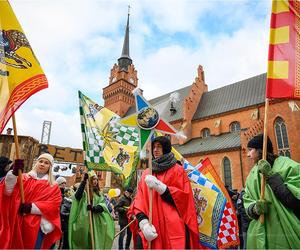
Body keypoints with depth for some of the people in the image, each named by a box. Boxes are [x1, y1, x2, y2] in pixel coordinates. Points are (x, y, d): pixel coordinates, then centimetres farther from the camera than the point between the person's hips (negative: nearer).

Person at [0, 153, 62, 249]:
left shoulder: (53, 186, 5)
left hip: (37, 225, 0)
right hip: (18, 223, 1)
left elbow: (54, 205, -7)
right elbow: (8, 191, -11)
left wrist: (31, 207, -17)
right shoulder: (24, 178, 7)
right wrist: (14, 173, -29)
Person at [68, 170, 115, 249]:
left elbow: (103, 206, -6)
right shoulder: (84, 192, -1)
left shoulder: (99, 194, 11)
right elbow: (77, 196, -25)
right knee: (83, 244, 0)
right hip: (84, 222, -3)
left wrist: (94, 208, -27)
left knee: (95, 243, 7)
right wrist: (84, 181, -29)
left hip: (95, 223, 4)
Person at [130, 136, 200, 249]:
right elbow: (139, 200, 6)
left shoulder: (177, 170, 6)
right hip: (152, 226, 2)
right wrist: (143, 222, -11)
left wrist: (159, 186, -12)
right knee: (141, 243, -16)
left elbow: (183, 198, -3)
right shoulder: (146, 174, 13)